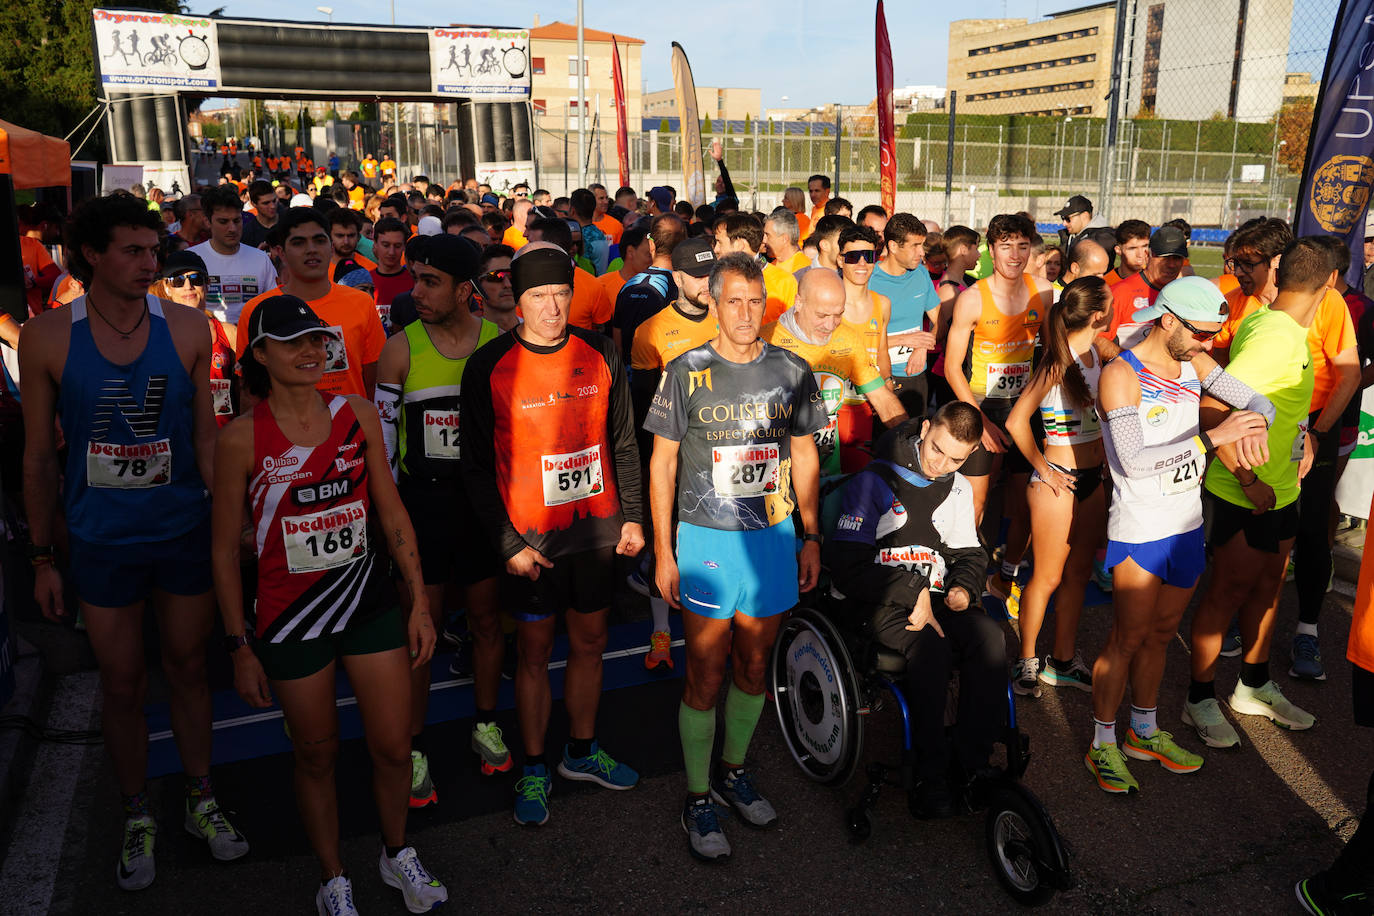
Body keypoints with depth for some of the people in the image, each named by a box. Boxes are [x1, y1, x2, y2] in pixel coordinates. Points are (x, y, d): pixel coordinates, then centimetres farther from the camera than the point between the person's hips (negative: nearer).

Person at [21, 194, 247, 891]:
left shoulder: (186, 328, -5)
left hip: (185, 532, 1)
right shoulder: (47, 337, -7)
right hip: (102, 541, -1)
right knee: (122, 683, 11)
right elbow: (40, 456, -1)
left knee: (188, 668, 15)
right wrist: (42, 558, 2)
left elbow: (207, 437, 1)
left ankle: (201, 801, 34)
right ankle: (137, 815, 33)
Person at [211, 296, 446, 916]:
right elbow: (226, 551, -4)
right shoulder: (241, 438, -11)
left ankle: (397, 855, 37)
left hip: (368, 604, 3)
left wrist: (421, 605, 3)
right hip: (290, 620, -2)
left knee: (393, 747, 9)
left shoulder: (358, 415, -2)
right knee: (317, 755, 13)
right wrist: (240, 648, -3)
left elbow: (392, 515, 4)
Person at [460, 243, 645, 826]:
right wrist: (508, 543, -11)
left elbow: (623, 442, 9)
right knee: (534, 649, 8)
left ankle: (581, 752, 34)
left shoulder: (600, 355, 0)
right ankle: (534, 769, 26)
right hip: (531, 535, -3)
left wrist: (632, 514, 4)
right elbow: (478, 466, -7)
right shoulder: (489, 367, -9)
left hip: (597, 526, 3)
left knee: (590, 641, 15)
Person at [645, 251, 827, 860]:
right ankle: (698, 798, 19)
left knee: (754, 668, 14)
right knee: (706, 675, 3)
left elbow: (804, 455, 11)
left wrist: (812, 537, 9)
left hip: (773, 537, 3)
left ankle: (733, 770, 36)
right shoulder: (687, 372, -5)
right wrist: (663, 552, -5)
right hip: (706, 539, -3)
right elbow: (663, 462, -2)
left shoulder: (791, 371, 3)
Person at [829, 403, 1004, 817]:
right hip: (881, 602, -5)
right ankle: (930, 774, -23)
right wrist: (913, 593, -16)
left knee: (990, 637, -26)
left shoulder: (959, 489, 15)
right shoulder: (873, 482, -5)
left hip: (936, 597, 5)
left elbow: (969, 553, 27)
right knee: (932, 646, -34)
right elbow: (849, 568, -10)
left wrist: (963, 586, 3)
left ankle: (970, 761, -18)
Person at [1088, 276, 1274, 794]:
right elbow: (1134, 460, -24)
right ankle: (1103, 745, 17)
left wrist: (1253, 428, -17)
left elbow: (1261, 405, 6)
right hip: (1139, 532, -7)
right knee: (1128, 638, 2)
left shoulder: (1195, 364, 4)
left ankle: (1145, 732, 33)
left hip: (1187, 527, 7)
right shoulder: (1120, 375, -17)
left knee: (1160, 634, 17)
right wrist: (1212, 438, -26)